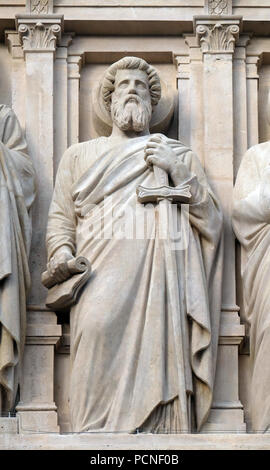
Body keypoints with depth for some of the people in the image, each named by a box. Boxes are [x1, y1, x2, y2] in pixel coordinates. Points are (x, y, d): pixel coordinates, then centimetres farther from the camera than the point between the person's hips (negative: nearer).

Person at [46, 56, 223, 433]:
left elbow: (211, 219, 14)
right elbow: (61, 217, 17)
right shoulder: (80, 154, 27)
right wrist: (61, 252, -5)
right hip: (100, 285, 0)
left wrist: (179, 172, 0)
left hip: (159, 285, 0)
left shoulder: (179, 155, 24)